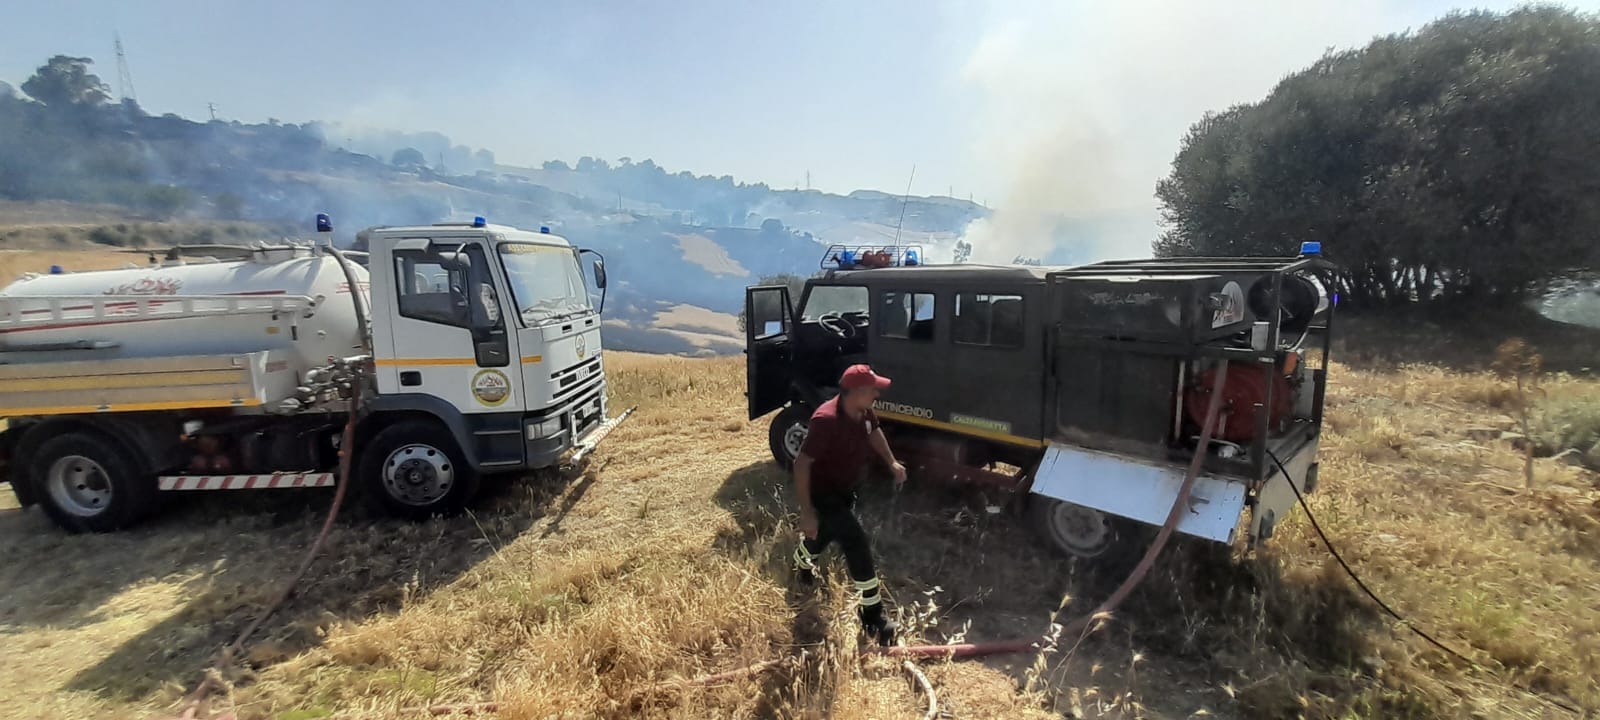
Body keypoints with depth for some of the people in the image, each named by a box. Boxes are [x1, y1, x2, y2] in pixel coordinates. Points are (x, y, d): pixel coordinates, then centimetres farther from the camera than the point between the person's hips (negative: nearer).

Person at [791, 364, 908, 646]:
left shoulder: (864, 412, -11)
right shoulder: (826, 420, -37)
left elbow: (874, 432, 14)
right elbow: (802, 464, -34)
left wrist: (892, 463, 11)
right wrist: (806, 511, -33)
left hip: (846, 490, 9)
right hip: (823, 494, -9)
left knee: (825, 534, 31)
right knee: (858, 545, -13)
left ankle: (801, 563, 64)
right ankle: (872, 615, 2)